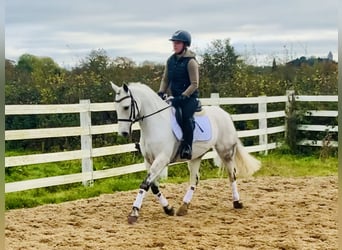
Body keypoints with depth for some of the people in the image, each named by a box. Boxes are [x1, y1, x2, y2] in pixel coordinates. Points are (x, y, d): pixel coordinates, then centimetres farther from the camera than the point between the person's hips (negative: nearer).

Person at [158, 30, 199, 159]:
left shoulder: (190, 61, -12)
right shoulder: (170, 60, 8)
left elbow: (194, 84, -15)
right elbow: (165, 79, 15)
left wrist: (182, 97, -23)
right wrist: (161, 93, -2)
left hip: (190, 97, -7)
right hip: (175, 97, 7)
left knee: (186, 116, -31)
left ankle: (187, 147, -28)